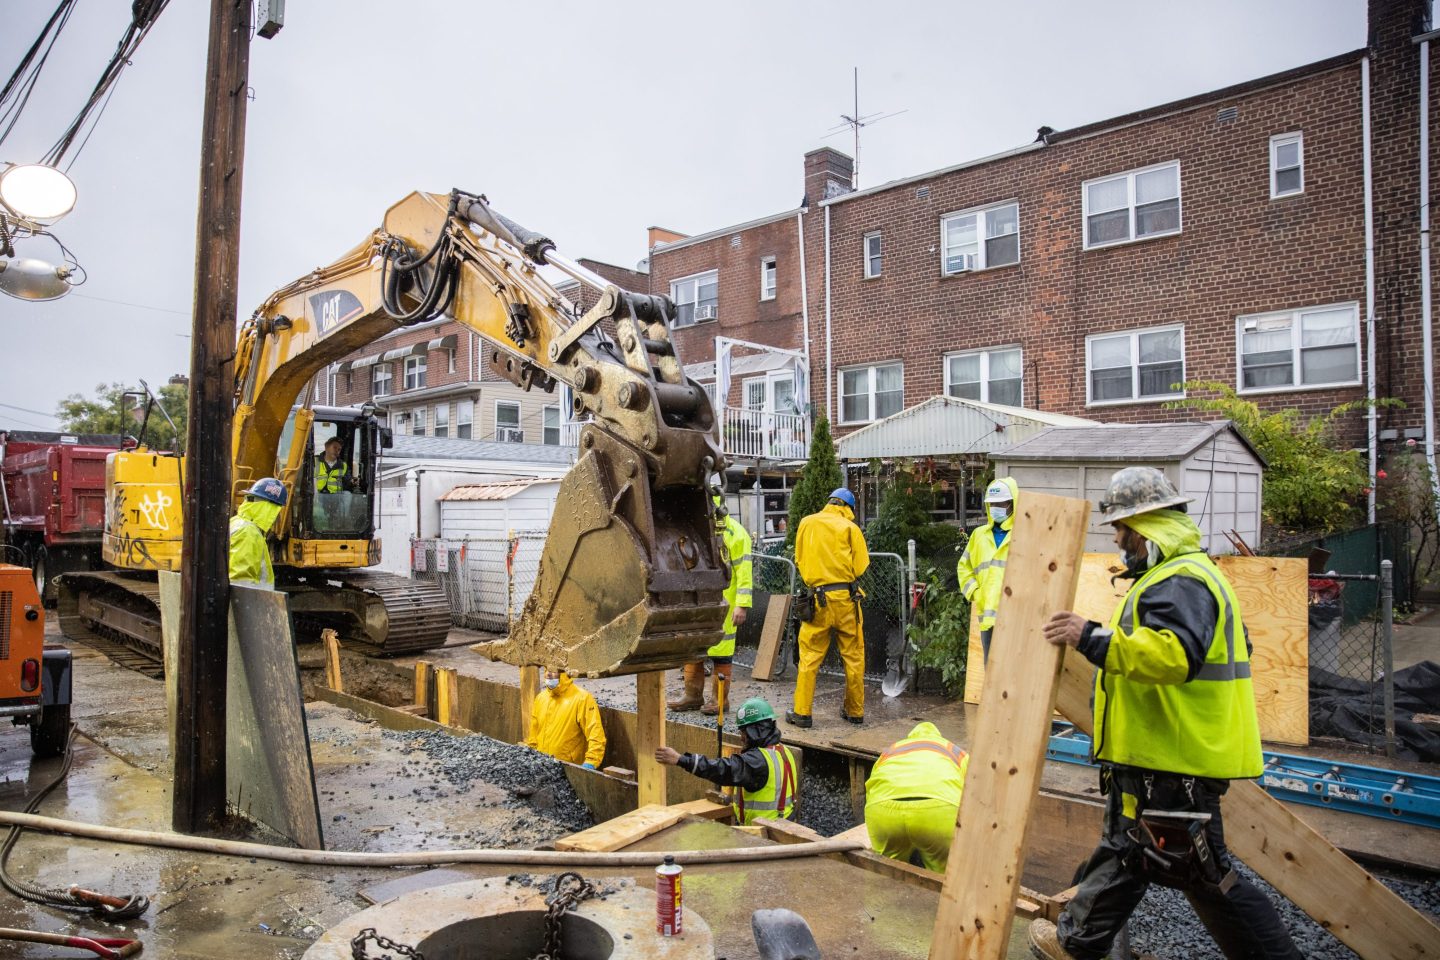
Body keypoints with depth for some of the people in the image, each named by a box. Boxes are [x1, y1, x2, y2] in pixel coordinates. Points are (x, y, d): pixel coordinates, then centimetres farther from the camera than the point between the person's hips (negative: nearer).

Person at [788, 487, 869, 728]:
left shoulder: (807, 523, 6)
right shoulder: (850, 528, -1)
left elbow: (799, 559, 12)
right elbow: (860, 567, -3)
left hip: (818, 599, 1)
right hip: (846, 598, -1)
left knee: (809, 657, 6)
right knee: (853, 657, 11)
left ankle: (802, 712, 7)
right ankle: (855, 711, 19)